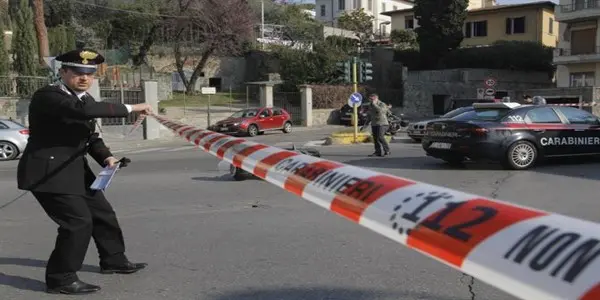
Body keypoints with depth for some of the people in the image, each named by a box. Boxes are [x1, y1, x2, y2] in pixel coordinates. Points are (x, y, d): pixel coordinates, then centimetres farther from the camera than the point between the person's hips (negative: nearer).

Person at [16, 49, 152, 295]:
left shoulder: (85, 99, 10)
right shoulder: (47, 96, -19)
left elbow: (90, 135, 18)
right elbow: (84, 111, -36)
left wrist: (106, 157, -3)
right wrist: (131, 108, -32)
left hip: (75, 170, 9)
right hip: (48, 172, -9)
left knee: (103, 214, 17)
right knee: (78, 221, -15)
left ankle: (113, 260, 38)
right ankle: (60, 279, 1)